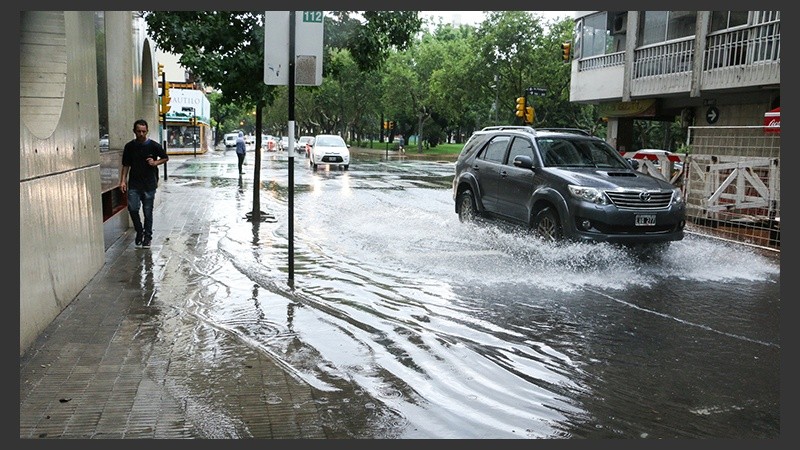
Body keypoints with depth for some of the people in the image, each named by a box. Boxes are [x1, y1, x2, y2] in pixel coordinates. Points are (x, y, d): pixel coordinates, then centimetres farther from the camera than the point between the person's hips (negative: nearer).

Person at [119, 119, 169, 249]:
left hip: (149, 184, -1)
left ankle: (147, 237, 20)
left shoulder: (154, 146, -5)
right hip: (134, 184, 2)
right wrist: (123, 181, 1)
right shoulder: (129, 146, 2)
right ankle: (139, 232, 14)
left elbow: (165, 158, 8)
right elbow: (126, 165, 9)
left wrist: (156, 162, -11)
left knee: (148, 212, 5)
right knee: (132, 208, -10)